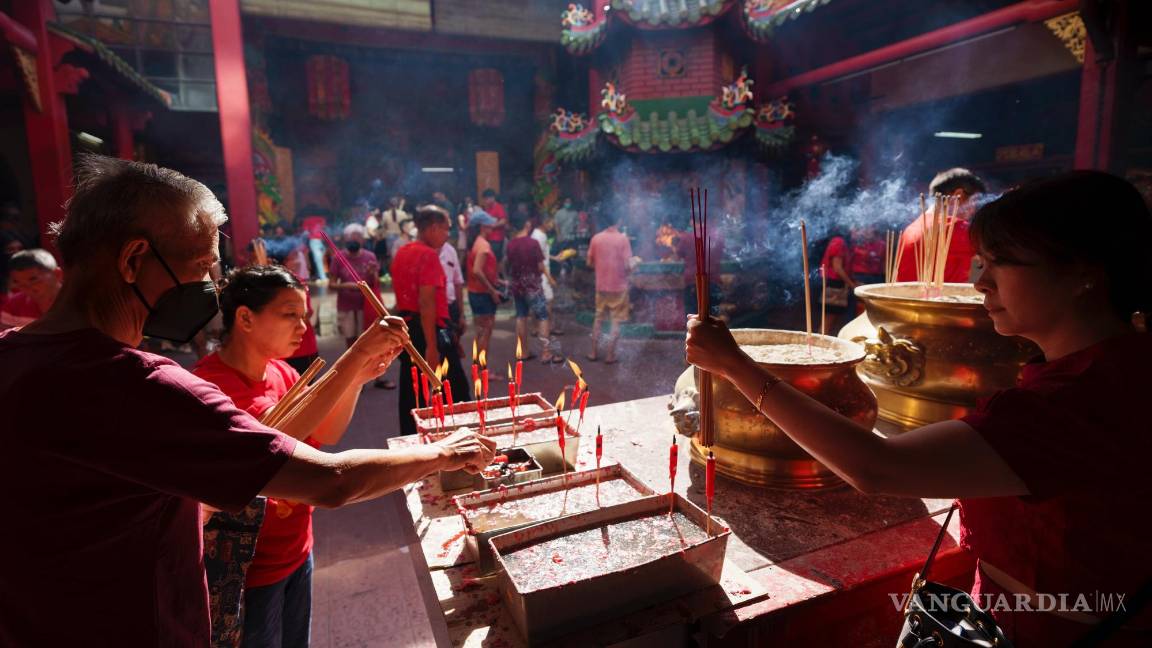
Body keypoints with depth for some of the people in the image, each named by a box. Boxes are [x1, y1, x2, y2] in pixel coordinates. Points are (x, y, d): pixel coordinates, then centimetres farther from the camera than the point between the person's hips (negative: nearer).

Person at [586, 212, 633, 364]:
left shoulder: (596, 238, -1)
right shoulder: (622, 238, -11)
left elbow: (590, 263, 5)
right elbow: (627, 265, -16)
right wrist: (630, 270, 6)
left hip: (601, 285, 4)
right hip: (619, 286, -4)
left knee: (598, 319, 16)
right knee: (616, 321, 5)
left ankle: (594, 353, 19)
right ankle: (610, 355, 5)